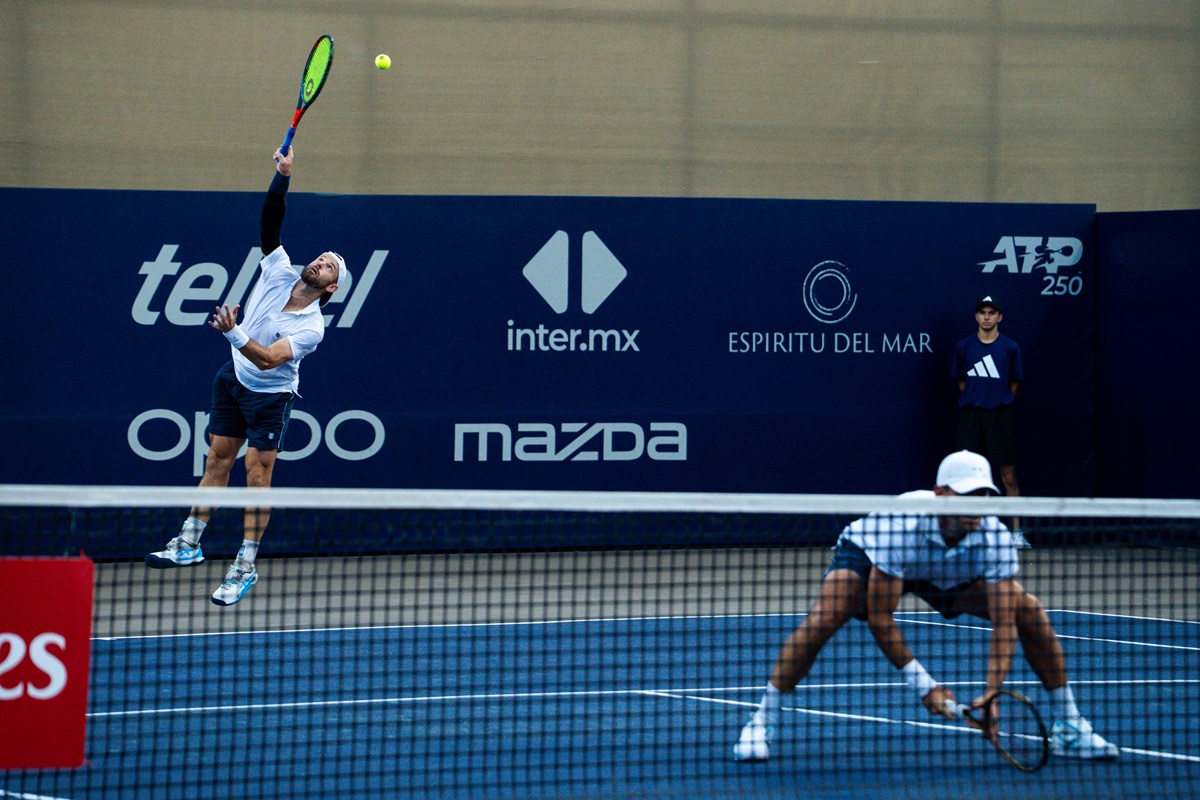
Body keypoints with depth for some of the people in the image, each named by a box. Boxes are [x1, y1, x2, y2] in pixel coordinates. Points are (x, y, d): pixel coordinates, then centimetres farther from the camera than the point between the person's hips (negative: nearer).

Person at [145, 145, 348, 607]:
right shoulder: (279, 272, -10)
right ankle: (189, 544, 15)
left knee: (258, 470, -7)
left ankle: (246, 567, -1)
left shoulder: (311, 329, -24)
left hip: (270, 394, -5)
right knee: (218, 457, 9)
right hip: (234, 380, 5)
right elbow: (270, 220, -15)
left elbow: (267, 358, -34)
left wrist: (234, 333, -47)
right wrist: (283, 176, -28)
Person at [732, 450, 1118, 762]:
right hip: (866, 553, -4)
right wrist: (923, 685, -37)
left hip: (950, 576, 4)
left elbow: (1004, 623, -31)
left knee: (1030, 610, -14)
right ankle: (763, 721, -18)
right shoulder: (903, 524, -41)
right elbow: (879, 618, -35)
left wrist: (992, 691, -45)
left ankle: (1069, 728, 3)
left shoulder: (995, 538, -32)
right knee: (823, 617, -33)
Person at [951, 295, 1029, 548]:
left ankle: (1016, 531, 1)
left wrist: (1000, 402, 4)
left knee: (1008, 475, -2)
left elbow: (1014, 384, 8)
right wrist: (975, 400, 7)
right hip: (970, 414, 1)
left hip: (1000, 415, -1)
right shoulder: (964, 347, 7)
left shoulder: (1010, 348, 3)